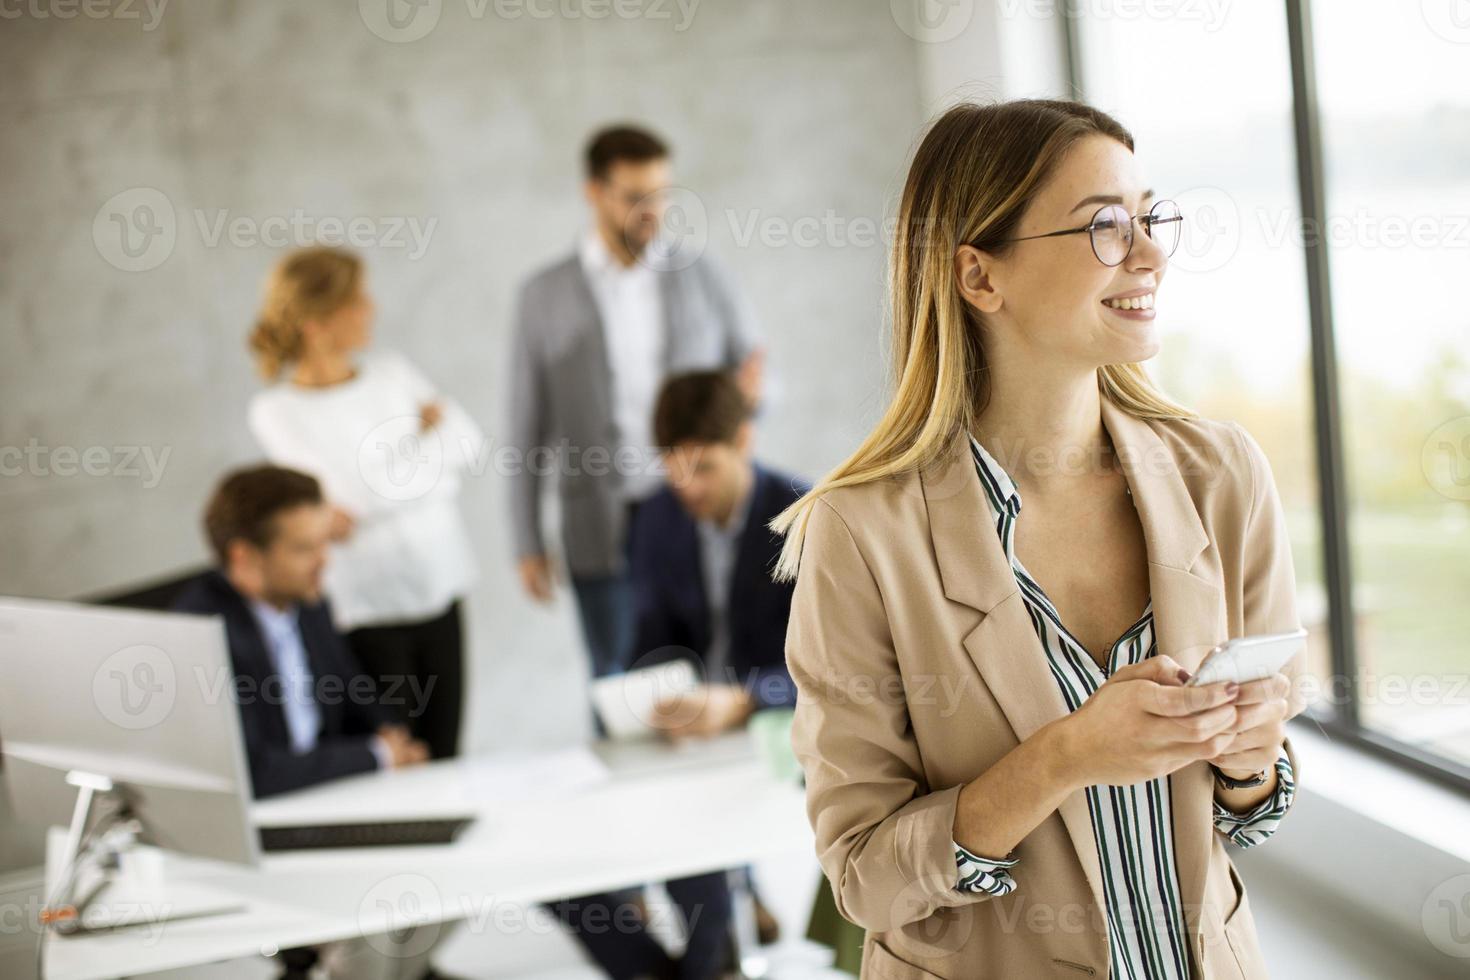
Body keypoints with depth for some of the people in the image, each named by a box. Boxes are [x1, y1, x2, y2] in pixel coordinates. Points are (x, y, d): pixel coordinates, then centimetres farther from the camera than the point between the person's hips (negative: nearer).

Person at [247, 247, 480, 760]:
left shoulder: (390, 368, 7)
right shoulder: (275, 412, -9)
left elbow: (467, 438, 1)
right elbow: (364, 492, -16)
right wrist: (428, 437, -2)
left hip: (438, 589, 5)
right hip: (366, 608, -5)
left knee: (442, 761, 6)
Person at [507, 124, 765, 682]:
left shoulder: (702, 279, 6)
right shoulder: (545, 296, 4)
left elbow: (754, 376, 10)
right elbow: (527, 430, 6)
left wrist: (750, 390, -15)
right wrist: (528, 545, 3)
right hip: (603, 533, 0)